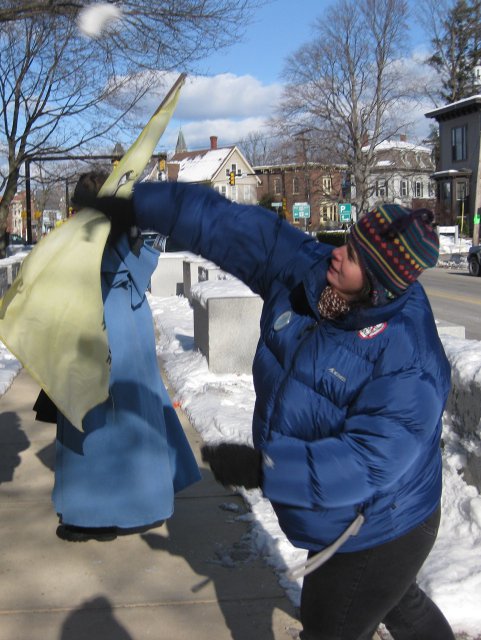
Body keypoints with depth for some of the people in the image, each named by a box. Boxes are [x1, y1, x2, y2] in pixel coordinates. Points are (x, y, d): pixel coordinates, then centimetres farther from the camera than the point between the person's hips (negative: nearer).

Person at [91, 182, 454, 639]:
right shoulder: (305, 271, -14)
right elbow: (232, 227, -11)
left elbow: (370, 461, -38)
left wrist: (261, 469, -40)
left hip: (375, 535, -8)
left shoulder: (407, 360, -35)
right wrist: (137, 207, -12)